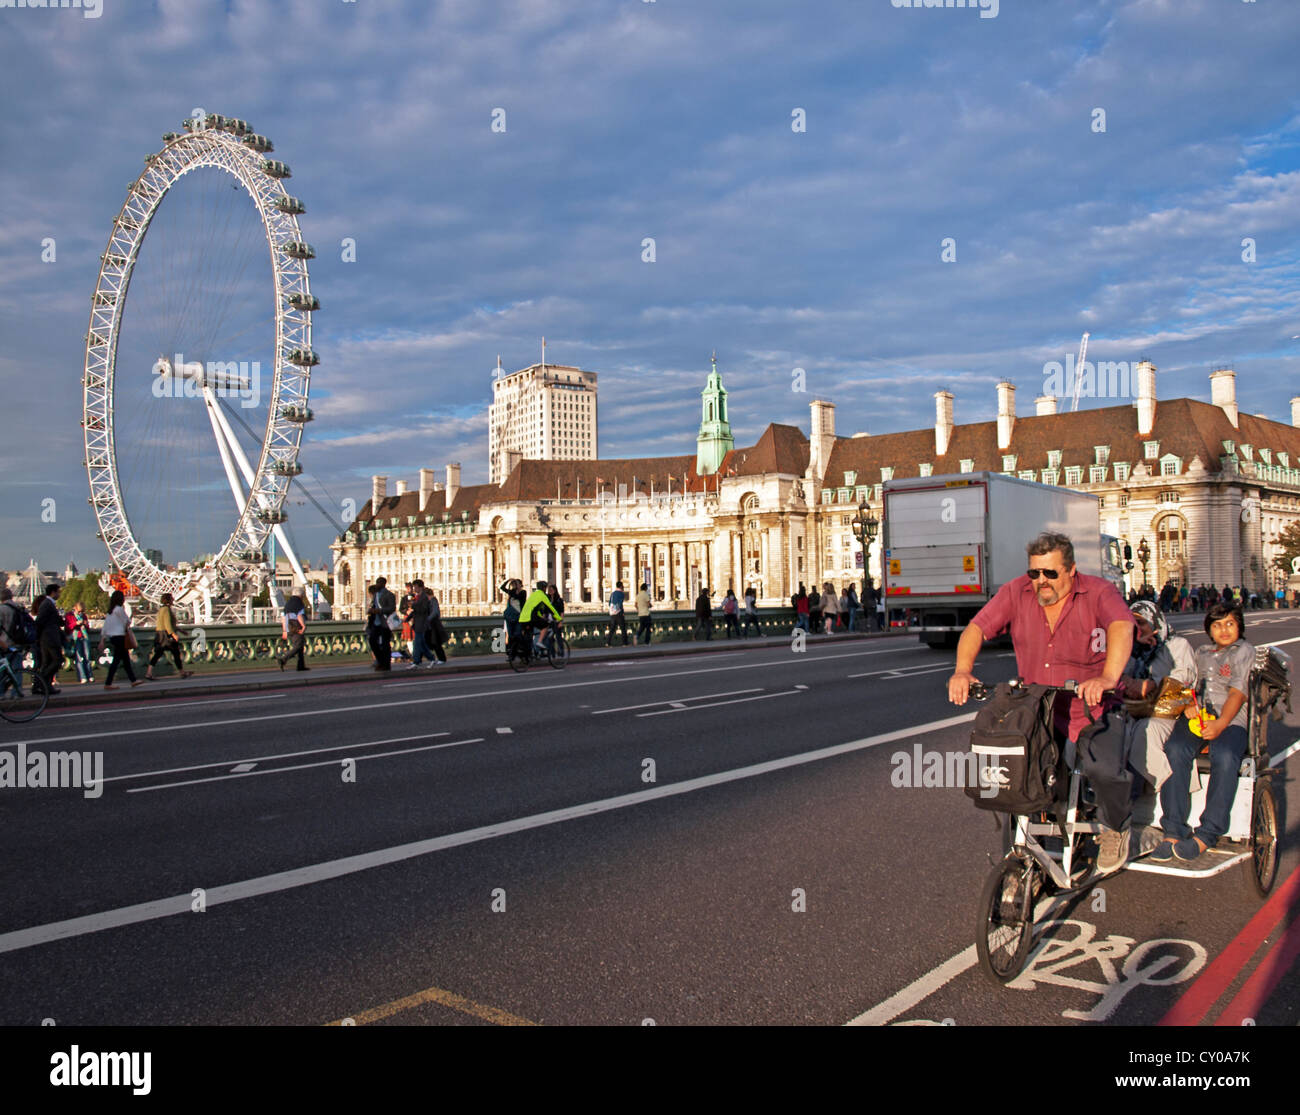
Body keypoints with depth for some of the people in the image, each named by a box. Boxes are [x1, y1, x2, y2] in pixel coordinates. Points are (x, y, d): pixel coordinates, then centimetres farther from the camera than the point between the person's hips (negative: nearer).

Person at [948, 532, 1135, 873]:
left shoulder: (1098, 592, -9)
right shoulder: (1016, 593, -1)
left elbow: (1121, 627, -27)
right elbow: (977, 628, -9)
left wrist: (1108, 678, -46)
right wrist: (962, 671, -28)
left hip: (1090, 710, -3)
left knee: (1106, 770, -24)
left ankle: (1115, 827, 12)